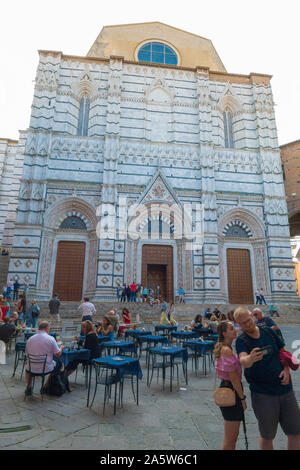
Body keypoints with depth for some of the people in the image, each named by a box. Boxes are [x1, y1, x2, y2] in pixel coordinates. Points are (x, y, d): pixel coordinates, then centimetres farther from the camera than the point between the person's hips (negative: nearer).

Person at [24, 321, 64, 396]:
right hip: (46, 369, -4)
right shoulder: (50, 338, -13)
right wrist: (61, 348, 14)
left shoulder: (30, 339, -4)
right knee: (58, 364, 27)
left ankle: (28, 388, 27)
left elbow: (27, 354, 8)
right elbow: (58, 354, -8)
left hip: (32, 369, 4)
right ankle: (45, 387, 27)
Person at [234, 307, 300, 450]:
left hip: (285, 389, 4)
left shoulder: (268, 331, 1)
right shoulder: (242, 340, -12)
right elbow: (243, 361, -30)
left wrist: (286, 369, -3)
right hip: (262, 394, -4)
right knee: (267, 436, 10)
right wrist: (250, 359, -52)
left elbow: (283, 351, 13)